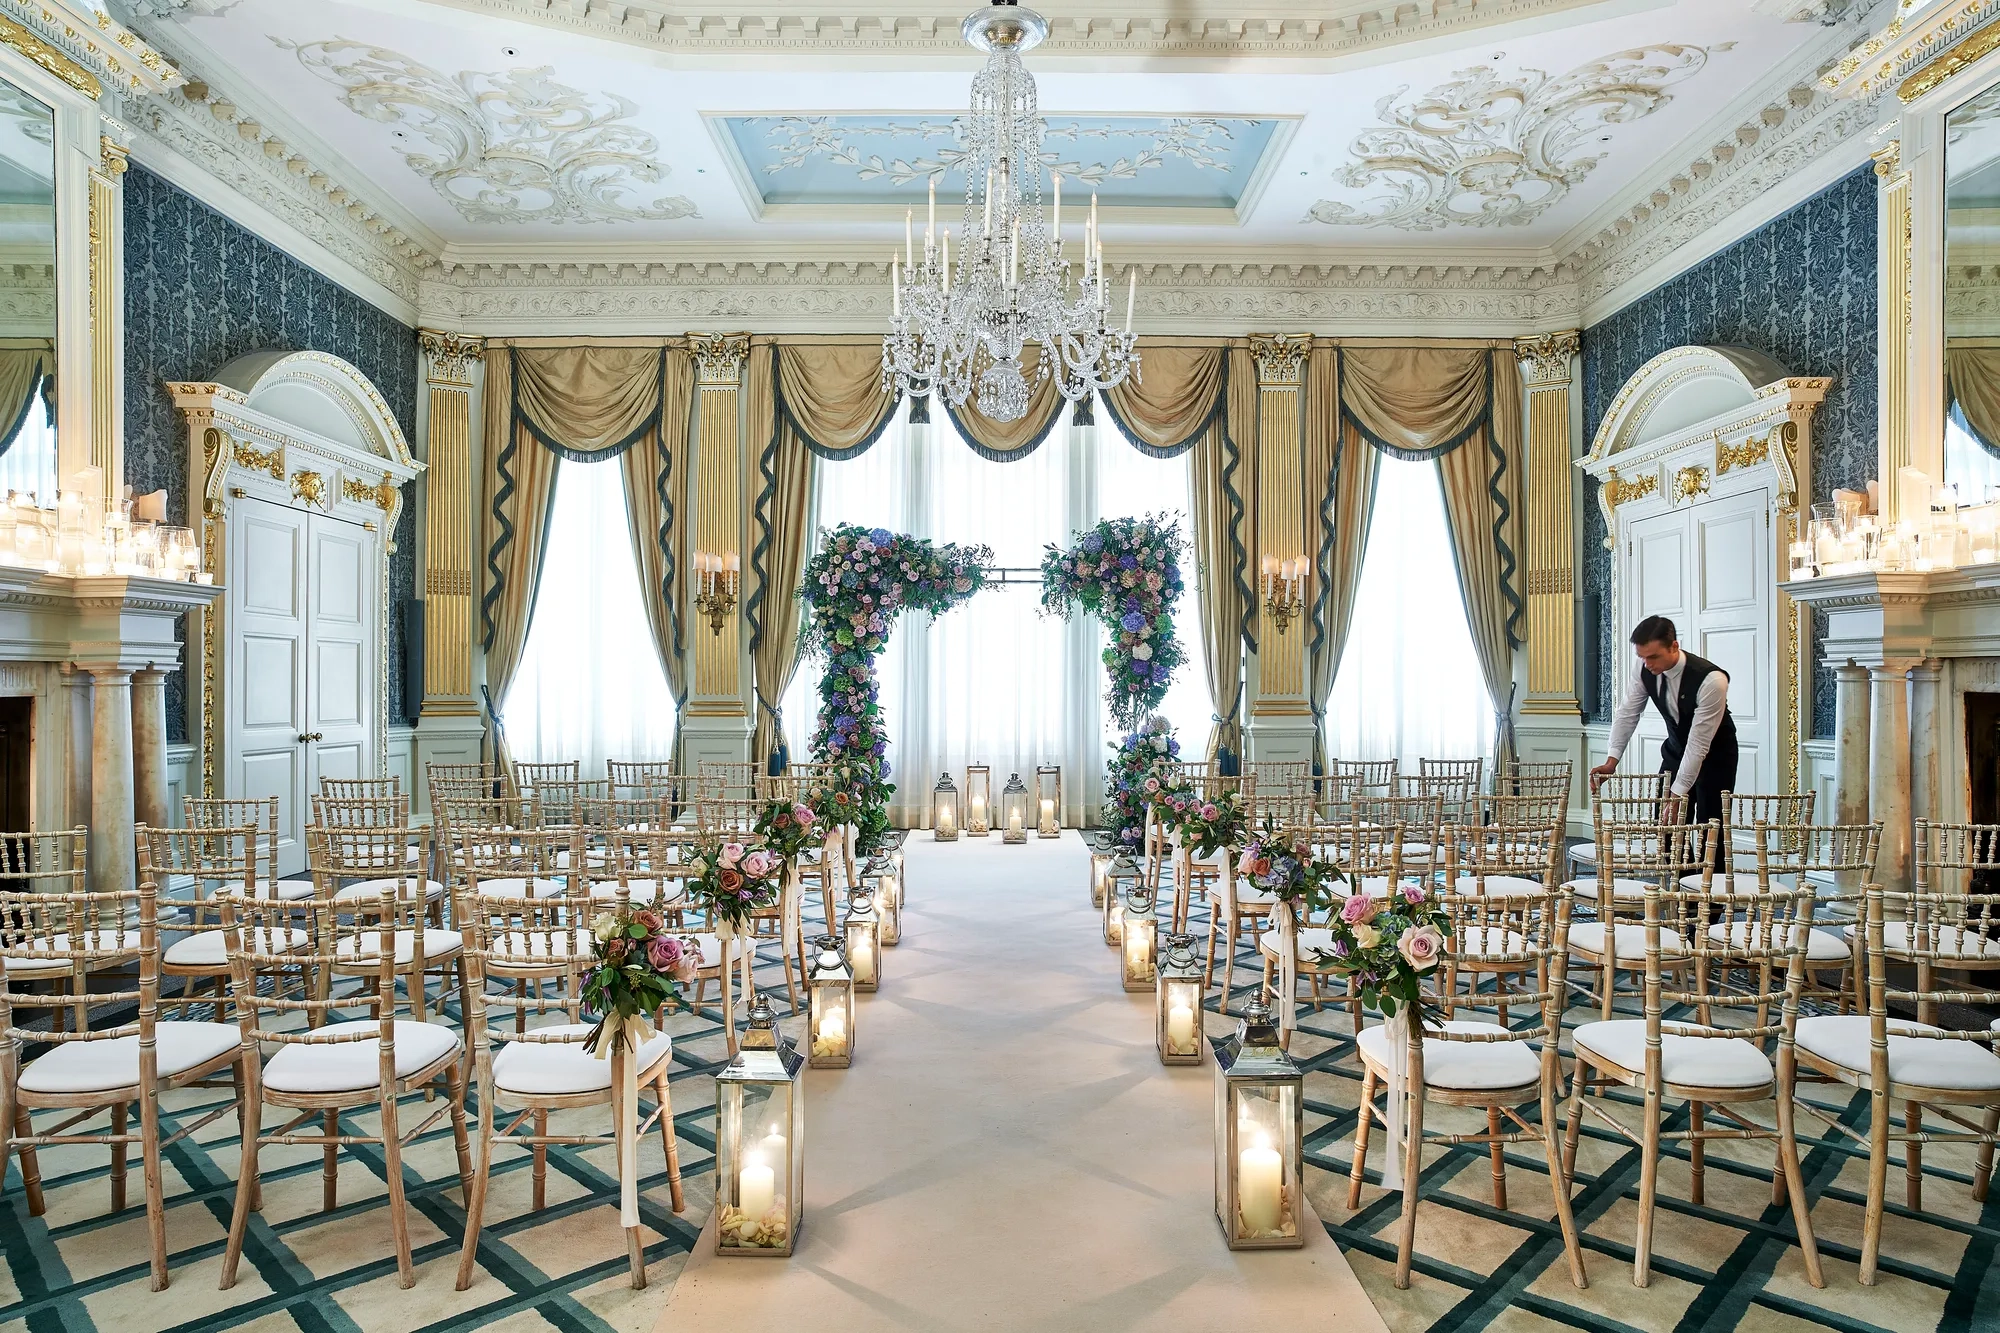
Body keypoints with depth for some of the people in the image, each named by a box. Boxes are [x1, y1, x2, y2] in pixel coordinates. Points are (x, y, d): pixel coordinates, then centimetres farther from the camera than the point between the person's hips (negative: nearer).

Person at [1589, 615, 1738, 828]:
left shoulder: (1710, 680, -32)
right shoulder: (1646, 669, -17)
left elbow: (1699, 743, -32)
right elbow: (1627, 713, -9)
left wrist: (1679, 794, -32)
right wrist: (1612, 760, -20)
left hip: (1714, 755, -5)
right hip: (1676, 749, 5)